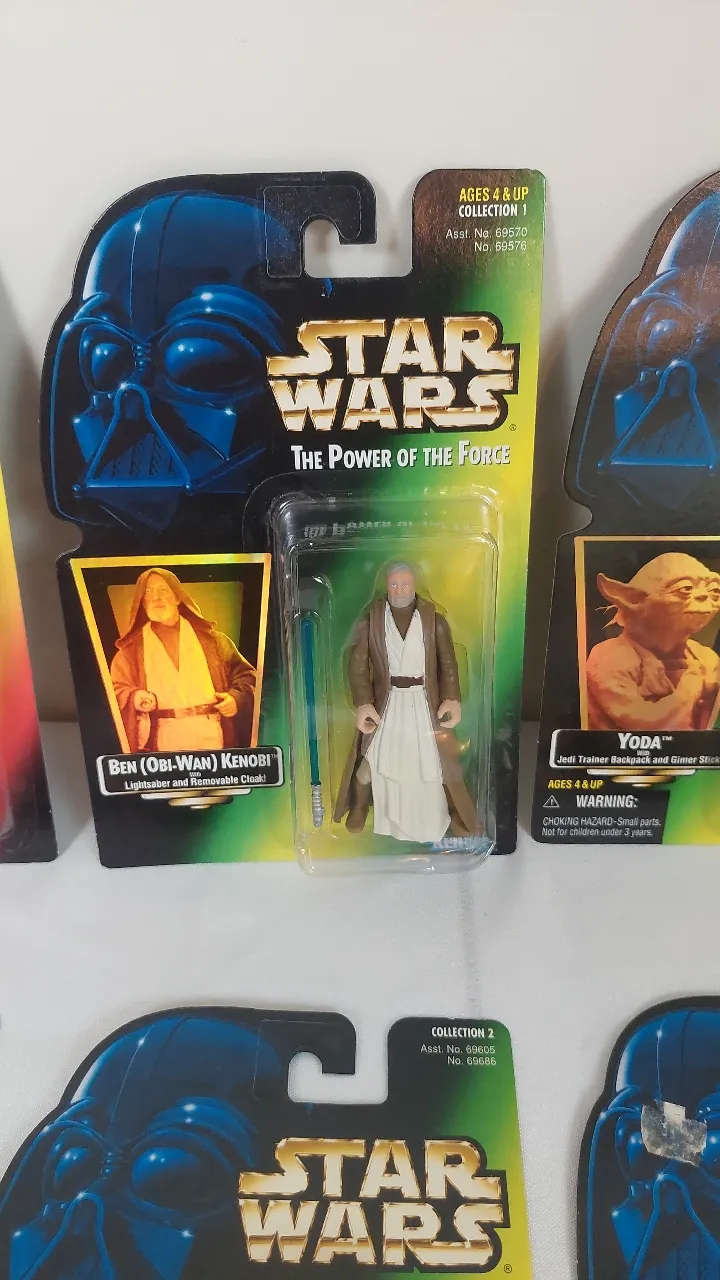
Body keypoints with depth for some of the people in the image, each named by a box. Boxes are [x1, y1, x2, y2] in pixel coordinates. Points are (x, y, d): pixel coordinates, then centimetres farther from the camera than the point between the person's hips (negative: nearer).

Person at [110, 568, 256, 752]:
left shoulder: (208, 637, 11)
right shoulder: (131, 648, 10)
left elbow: (244, 674, 13)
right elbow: (117, 691, 8)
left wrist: (237, 696, -7)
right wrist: (134, 697, -14)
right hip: (161, 742, -1)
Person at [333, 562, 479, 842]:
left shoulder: (433, 618, -3)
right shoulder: (370, 619, -5)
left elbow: (448, 662, -1)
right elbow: (358, 664, -7)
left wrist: (452, 699, -13)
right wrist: (363, 704, -17)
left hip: (425, 701, 0)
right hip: (386, 701, 0)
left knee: (435, 759, 6)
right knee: (371, 759, 2)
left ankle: (453, 813, 26)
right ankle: (359, 808, 27)